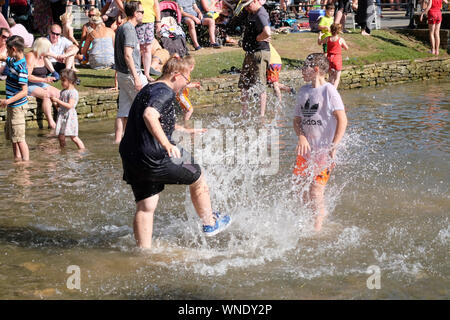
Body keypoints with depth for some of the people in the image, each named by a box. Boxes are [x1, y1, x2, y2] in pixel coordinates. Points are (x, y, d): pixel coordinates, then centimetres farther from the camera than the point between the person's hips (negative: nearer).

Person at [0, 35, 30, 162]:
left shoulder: (21, 67, -23)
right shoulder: (12, 61, 5)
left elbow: (24, 91, -26)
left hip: (18, 106, -10)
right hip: (11, 106, 10)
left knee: (19, 138, -6)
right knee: (11, 136, 19)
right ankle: (17, 159, 29)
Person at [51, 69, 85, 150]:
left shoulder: (73, 92, -13)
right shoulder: (63, 91, 13)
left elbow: (70, 105, -22)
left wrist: (58, 100, -21)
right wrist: (55, 102, -2)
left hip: (70, 117, -8)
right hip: (62, 116, 8)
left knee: (73, 137, -7)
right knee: (61, 137, 10)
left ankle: (83, 150, 1)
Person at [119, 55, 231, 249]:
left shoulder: (147, 90, 22)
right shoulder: (164, 92, -12)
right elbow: (149, 115, -31)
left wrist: (183, 130, 45)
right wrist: (167, 145, -32)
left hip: (130, 158, 9)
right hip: (154, 158, -9)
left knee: (144, 207, 11)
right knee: (198, 179, 14)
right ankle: (209, 224, 30)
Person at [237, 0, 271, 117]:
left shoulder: (261, 15, -18)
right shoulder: (251, 14, 12)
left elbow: (267, 33, -34)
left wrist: (257, 38, -16)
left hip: (260, 53, -10)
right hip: (250, 53, 10)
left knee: (260, 86, -7)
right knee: (243, 85, 15)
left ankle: (262, 115, -3)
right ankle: (244, 113, 23)